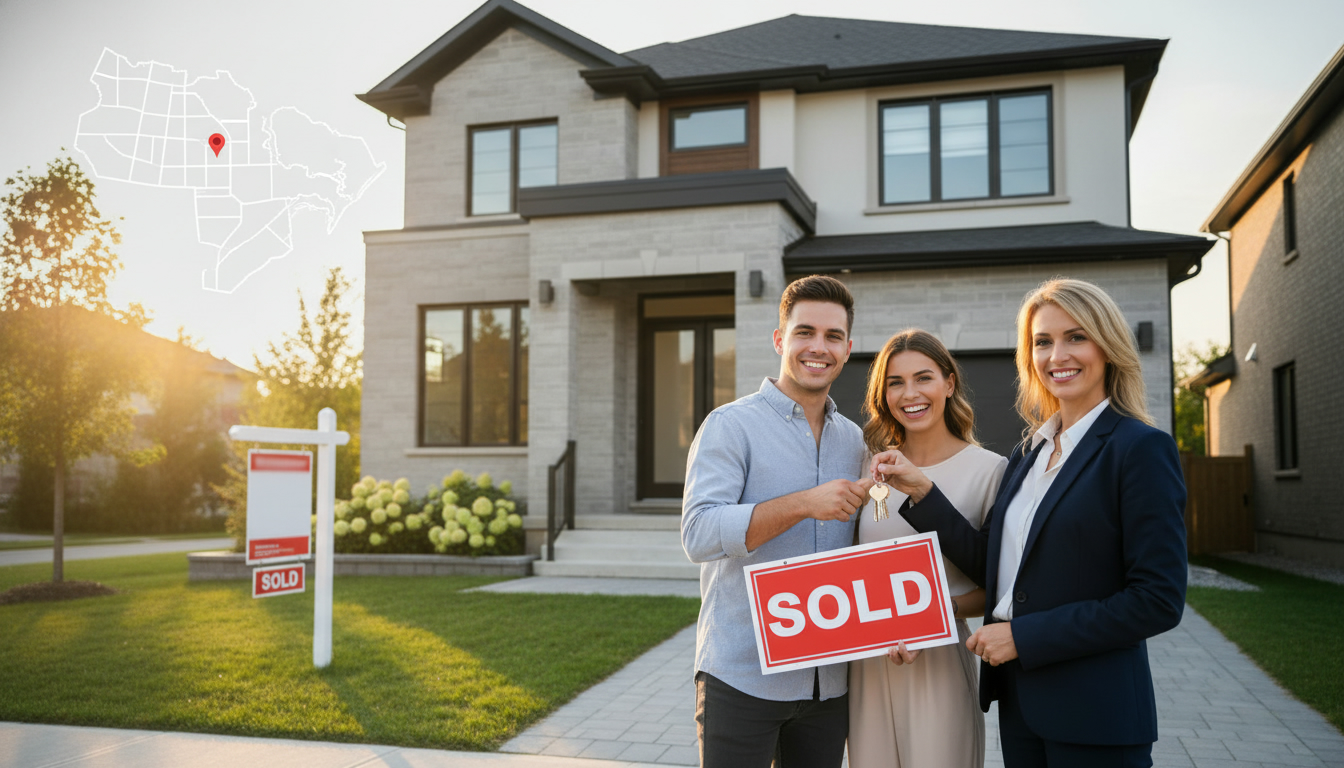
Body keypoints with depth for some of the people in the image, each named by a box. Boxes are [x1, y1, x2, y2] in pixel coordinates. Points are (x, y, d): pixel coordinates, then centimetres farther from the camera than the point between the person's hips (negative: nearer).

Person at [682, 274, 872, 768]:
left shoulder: (854, 440, 11)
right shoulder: (732, 425, -7)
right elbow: (699, 534, -19)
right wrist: (803, 504, -25)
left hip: (828, 682, 6)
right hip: (742, 677, -5)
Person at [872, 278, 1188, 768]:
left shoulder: (1141, 448, -12)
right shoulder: (1029, 453, 9)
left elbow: (1159, 601, -17)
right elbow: (991, 567, 6)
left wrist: (1024, 636, -16)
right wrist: (921, 491, -3)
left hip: (1094, 715, -6)